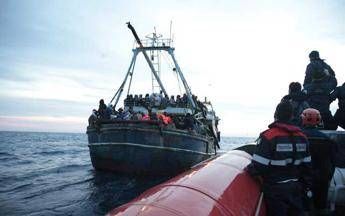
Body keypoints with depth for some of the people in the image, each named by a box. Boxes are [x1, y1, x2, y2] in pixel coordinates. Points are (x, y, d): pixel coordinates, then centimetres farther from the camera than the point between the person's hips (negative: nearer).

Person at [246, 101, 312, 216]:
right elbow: (307, 166, 6)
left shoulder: (268, 136, -20)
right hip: (296, 188, 5)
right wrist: (307, 186, 17)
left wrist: (248, 169, -3)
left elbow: (258, 167, -23)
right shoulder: (302, 137, 0)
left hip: (275, 190, -5)